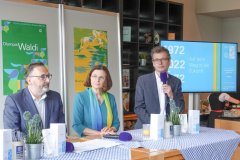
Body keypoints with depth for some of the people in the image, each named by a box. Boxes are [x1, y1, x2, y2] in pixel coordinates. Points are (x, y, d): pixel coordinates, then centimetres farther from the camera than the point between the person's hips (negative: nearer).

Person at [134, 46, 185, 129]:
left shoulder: (176, 82, 8)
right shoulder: (142, 80, 2)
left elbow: (180, 109, 8)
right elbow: (138, 108, -1)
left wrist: (172, 96, -9)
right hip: (147, 127, -1)